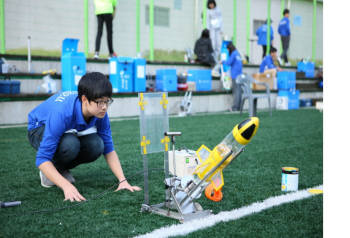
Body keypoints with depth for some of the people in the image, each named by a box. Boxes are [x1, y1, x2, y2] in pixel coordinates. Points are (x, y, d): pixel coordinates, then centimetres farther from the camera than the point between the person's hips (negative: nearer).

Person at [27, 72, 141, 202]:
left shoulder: (100, 112, -24)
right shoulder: (62, 112, -41)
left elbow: (109, 149, -14)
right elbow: (42, 158, -40)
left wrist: (123, 180, -26)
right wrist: (66, 186, -49)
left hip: (71, 132, 5)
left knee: (96, 146, -26)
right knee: (70, 144, -38)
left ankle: (62, 169, 2)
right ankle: (48, 173, -5)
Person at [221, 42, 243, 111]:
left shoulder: (234, 54, -8)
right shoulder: (238, 53, 17)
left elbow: (229, 62, -13)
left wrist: (223, 61, 6)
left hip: (235, 75, -8)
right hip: (239, 74, 8)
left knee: (236, 91, -10)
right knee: (239, 91, 7)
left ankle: (235, 107, -11)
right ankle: (238, 106, 8)